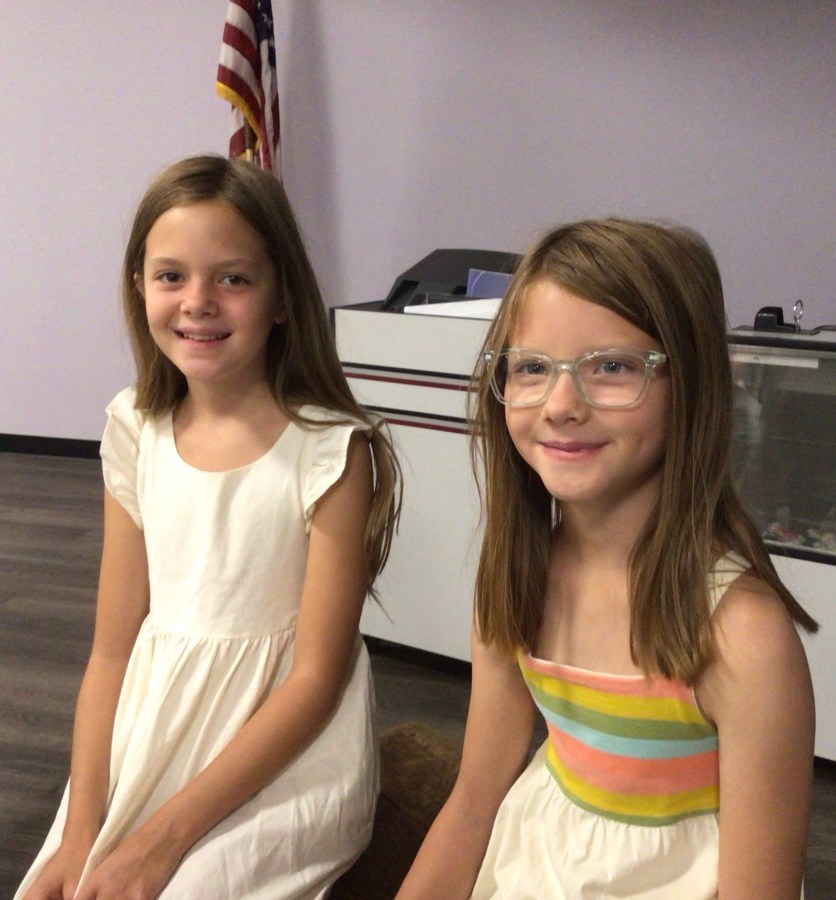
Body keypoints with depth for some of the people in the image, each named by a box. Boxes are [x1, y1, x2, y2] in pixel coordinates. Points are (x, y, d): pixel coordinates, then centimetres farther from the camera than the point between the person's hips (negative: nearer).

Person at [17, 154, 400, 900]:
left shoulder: (331, 450, -14)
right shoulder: (137, 433, 0)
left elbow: (315, 678, -13)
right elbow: (112, 650, 2)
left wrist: (163, 838, -14)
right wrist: (81, 831, -6)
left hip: (282, 765, -4)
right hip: (144, 746, 4)